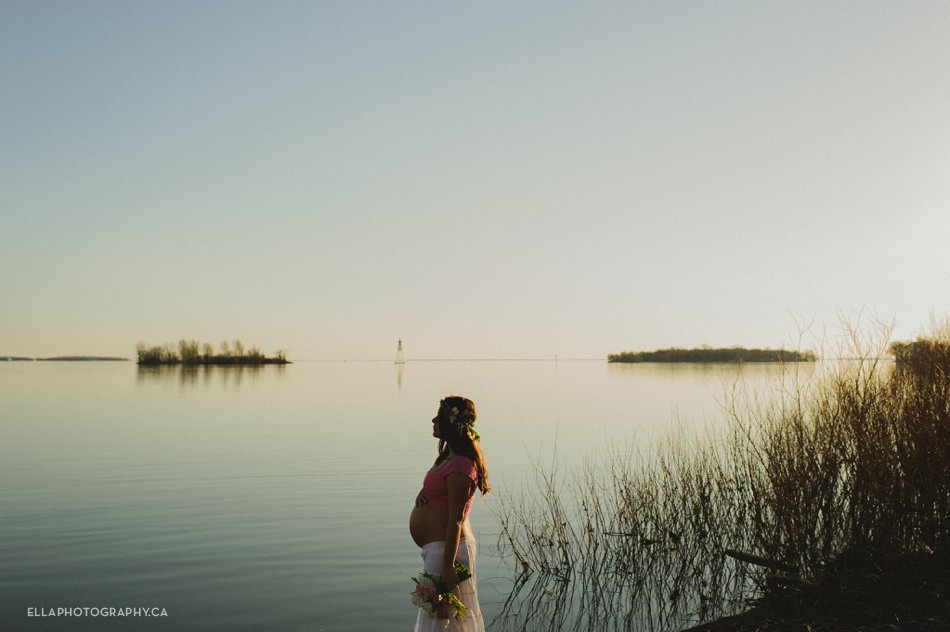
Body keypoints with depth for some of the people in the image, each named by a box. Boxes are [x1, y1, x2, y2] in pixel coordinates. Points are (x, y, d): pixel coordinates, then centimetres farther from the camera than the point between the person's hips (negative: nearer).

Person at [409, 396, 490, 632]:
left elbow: (456, 519, -24)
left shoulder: (460, 466, -22)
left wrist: (447, 566, -24)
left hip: (446, 548, -10)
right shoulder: (450, 455, 9)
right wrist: (425, 491, 3)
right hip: (436, 547, 10)